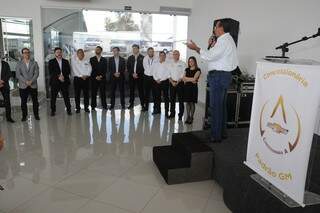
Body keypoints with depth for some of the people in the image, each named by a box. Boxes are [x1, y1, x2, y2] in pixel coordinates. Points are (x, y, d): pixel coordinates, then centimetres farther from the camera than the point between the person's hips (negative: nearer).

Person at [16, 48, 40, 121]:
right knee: (23, 102, 4)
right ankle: (24, 116, 15)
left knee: (35, 101, 4)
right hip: (23, 86, 0)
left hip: (33, 85, 0)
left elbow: (36, 73, -2)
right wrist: (26, 81, -15)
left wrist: (31, 81, -15)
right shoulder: (19, 64, 6)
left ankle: (36, 115, 15)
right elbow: (18, 75, -3)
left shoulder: (34, 63, 7)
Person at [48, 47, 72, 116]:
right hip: (55, 82, -1)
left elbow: (68, 71, 4)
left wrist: (63, 76, -13)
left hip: (64, 82, 1)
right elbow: (51, 72, -6)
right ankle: (53, 111, 15)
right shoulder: (51, 62, 5)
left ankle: (69, 110, 9)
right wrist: (58, 77, -17)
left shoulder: (66, 61, 13)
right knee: (53, 97, 3)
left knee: (66, 97, 1)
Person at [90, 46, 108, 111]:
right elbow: (91, 69, 1)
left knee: (103, 92, 1)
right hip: (94, 79, 0)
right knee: (93, 93, 0)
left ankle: (104, 105, 8)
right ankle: (93, 106, 6)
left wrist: (101, 76, -10)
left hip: (102, 79, 1)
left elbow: (105, 70, 4)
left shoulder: (104, 60, 12)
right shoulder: (91, 59, 9)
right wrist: (96, 77, -10)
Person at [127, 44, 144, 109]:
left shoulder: (142, 58, 0)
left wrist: (137, 74, -11)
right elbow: (128, 67, 9)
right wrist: (132, 74, -5)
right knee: (131, 90, 6)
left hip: (139, 76, -3)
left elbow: (143, 67, -4)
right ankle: (131, 103, 15)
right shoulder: (130, 58, 13)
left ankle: (142, 104, 1)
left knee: (140, 90, -4)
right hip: (131, 76, 4)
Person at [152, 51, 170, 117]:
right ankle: (157, 109, 22)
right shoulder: (156, 64, 11)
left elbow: (168, 74, -10)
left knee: (166, 97, -2)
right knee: (157, 96, 10)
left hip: (164, 82, -4)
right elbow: (153, 73, 8)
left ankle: (166, 111, 3)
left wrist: (160, 79, -12)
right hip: (156, 82, 4)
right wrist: (156, 79, -7)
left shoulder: (167, 64, -3)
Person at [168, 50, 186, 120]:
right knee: (172, 99, 6)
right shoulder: (170, 64, 13)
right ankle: (172, 113, 16)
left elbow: (183, 74, -6)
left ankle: (180, 115, 2)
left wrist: (177, 82, -13)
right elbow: (168, 74, 9)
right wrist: (172, 82, -5)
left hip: (180, 83, -4)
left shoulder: (182, 64, 1)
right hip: (172, 83, 4)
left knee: (180, 99, -3)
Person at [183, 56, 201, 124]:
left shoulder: (197, 70, -1)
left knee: (192, 102, -3)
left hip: (193, 87, -4)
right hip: (186, 87, 4)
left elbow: (194, 79, -12)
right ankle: (188, 117, 12)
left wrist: (187, 79, -3)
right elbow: (184, 78, 6)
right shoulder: (187, 69, 15)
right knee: (187, 102, 4)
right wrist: (191, 79, -6)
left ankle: (191, 117, 4)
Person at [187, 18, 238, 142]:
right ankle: (221, 132, 28)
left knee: (215, 106, -6)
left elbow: (210, 56, -21)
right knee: (221, 105, 16)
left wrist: (196, 48, -12)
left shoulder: (224, 40, -14)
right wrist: (212, 46, 5)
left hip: (219, 75, -11)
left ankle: (216, 136, 1)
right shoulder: (227, 39, 19)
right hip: (223, 75, 11)